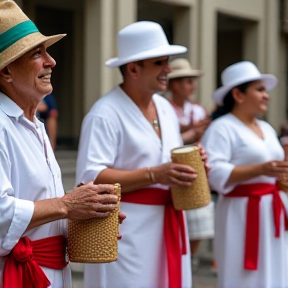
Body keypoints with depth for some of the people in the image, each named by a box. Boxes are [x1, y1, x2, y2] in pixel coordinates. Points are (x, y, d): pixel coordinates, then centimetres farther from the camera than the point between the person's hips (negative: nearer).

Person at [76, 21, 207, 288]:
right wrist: (154, 175, -23)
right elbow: (90, 177, -21)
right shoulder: (105, 114, -13)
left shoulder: (165, 107, 13)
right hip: (127, 231, -8)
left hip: (168, 224, 8)